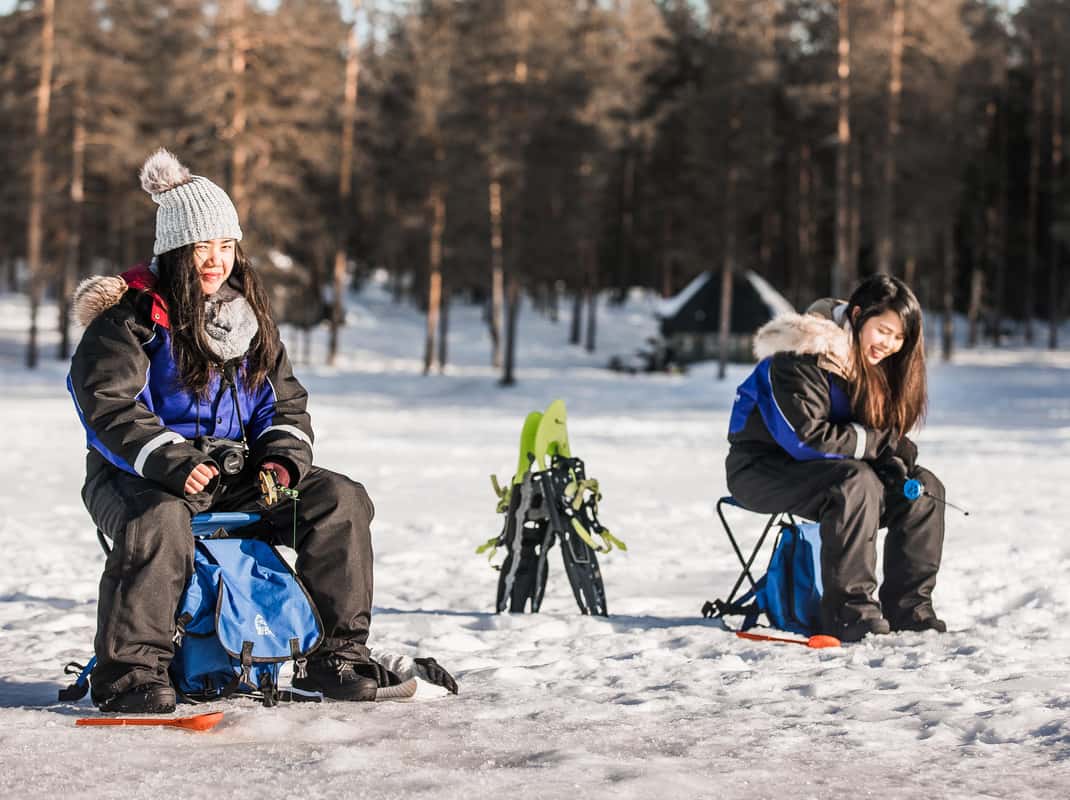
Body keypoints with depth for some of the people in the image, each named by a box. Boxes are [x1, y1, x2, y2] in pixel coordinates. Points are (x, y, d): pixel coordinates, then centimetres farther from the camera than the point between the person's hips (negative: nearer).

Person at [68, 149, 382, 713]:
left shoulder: (249, 316, 13)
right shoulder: (130, 316, -8)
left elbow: (286, 402, 16)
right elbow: (110, 405, -18)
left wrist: (281, 457, -5)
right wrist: (173, 464, -30)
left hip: (236, 474, 6)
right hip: (139, 477, -6)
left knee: (341, 500, -10)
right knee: (159, 520, -40)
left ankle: (337, 655, -6)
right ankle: (129, 670, -31)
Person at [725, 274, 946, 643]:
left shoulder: (877, 363, 3)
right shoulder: (802, 356, -23)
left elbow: (887, 434, 8)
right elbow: (806, 438, -29)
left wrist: (896, 456, -16)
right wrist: (877, 441, -22)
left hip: (821, 467, 8)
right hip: (762, 467, -8)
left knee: (925, 488, -8)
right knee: (854, 483, -35)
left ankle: (907, 608, -9)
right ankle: (849, 611, -32)